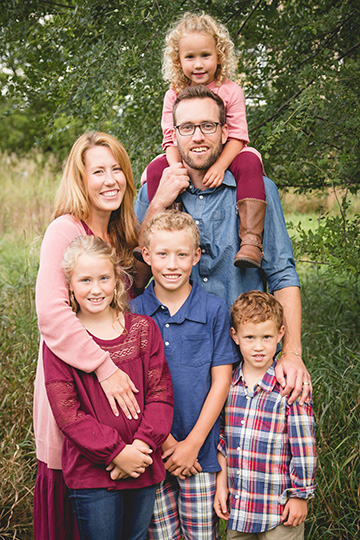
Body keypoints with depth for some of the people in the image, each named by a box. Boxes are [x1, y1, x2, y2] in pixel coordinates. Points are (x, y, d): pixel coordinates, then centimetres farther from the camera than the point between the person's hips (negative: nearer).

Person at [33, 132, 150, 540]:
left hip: (115, 377, 7)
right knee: (66, 488, 3)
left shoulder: (121, 235, 10)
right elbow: (50, 313, -24)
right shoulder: (65, 230, -13)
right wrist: (104, 368, -26)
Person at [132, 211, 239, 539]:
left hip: (201, 449, -1)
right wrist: (165, 441, -8)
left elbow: (221, 382, -3)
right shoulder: (134, 313, -2)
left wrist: (192, 443, -8)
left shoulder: (214, 311, -4)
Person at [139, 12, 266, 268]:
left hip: (225, 157, -3)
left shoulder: (230, 91, -6)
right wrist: (176, 169, -22)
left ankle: (250, 239, -40)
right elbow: (171, 139, -1)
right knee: (155, 169, -21)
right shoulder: (174, 95, 2)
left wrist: (220, 165, -28)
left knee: (249, 161, -33)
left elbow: (237, 136, -11)